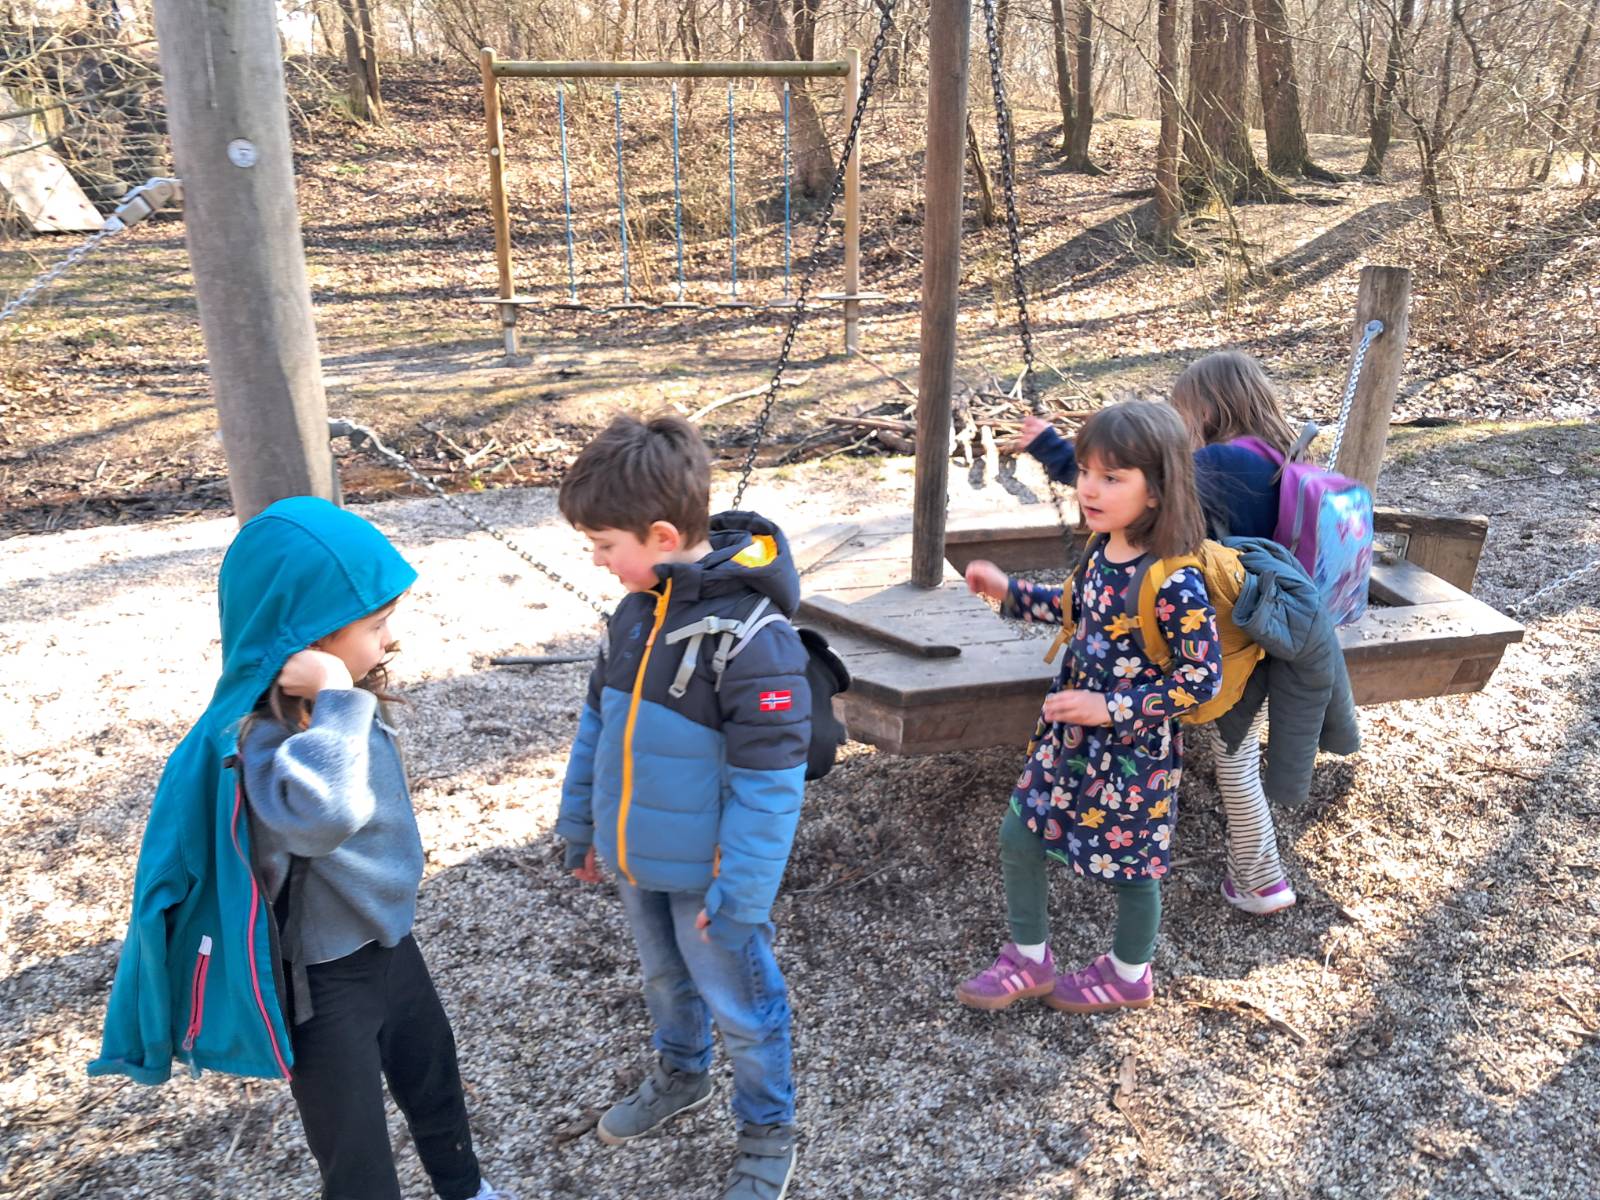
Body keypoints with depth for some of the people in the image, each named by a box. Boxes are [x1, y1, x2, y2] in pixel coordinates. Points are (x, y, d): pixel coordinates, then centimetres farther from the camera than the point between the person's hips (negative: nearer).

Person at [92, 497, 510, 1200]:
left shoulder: (330, 701, -7)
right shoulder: (255, 735, -31)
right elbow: (323, 815, -52)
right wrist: (337, 701, -46)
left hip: (388, 939, 8)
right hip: (323, 982, -8)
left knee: (434, 1079, 30)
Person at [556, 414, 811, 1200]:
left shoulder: (749, 633, -28)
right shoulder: (635, 610, -4)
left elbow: (768, 780, -25)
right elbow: (598, 722, 9)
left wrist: (738, 893, -21)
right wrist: (580, 822, 14)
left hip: (708, 874, -7)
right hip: (637, 859, 7)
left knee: (740, 1004, 14)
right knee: (664, 979, 28)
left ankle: (767, 1131, 37)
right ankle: (679, 1074, 54)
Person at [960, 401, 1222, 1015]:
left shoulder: (1174, 583, -27)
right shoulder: (1100, 551, -3)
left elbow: (1201, 678, -22)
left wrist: (1111, 709, -25)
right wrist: (1009, 592, 11)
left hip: (1134, 752, -7)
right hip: (1070, 735, 8)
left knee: (1130, 863, 14)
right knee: (1018, 837, 13)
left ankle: (1129, 976, 42)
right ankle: (1029, 962, 36)